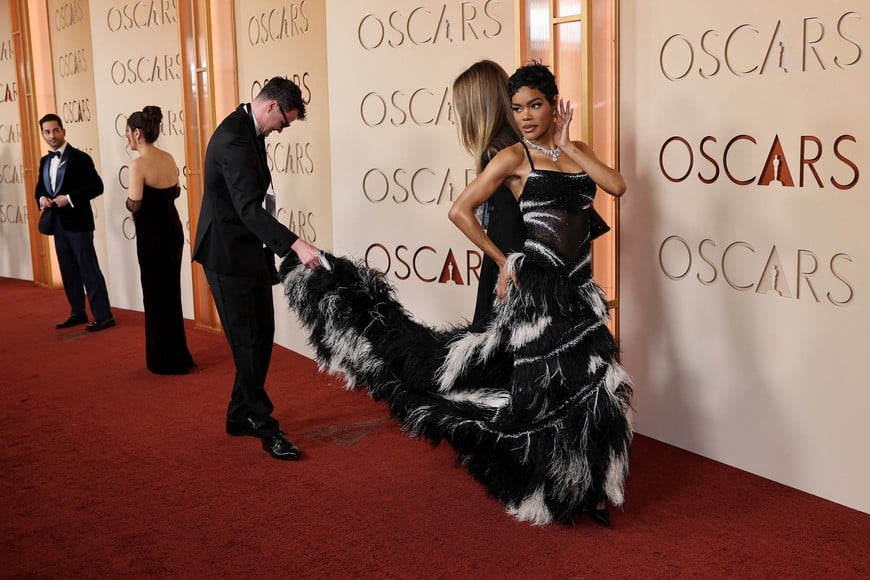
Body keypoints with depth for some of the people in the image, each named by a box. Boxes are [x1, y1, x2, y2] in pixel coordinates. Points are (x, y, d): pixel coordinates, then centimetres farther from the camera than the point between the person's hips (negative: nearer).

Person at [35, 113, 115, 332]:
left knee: (89, 269, -7)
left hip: (77, 222, -7)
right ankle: (78, 313, 23)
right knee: (68, 271, 13)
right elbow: (40, 187, 20)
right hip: (57, 223, 7)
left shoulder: (80, 157, -9)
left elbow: (97, 187, -14)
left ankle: (103, 316, -4)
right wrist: (41, 199, -3)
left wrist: (70, 198, -21)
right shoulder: (45, 161, 13)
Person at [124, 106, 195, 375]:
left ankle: (166, 361, 13)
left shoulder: (138, 164, -18)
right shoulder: (168, 158, 5)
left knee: (155, 295, 5)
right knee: (171, 292, 17)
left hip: (152, 236, -7)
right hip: (173, 230, 7)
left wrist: (129, 194, -2)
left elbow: (134, 206, -22)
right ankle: (177, 356, 27)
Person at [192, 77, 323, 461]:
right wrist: (296, 245, -40)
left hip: (249, 251, 10)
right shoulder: (234, 139, -22)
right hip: (228, 254, -10)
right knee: (247, 341, -2)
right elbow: (249, 208, -32)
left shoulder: (249, 130, 10)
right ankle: (262, 423, 9)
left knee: (262, 335, 12)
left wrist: (273, 247, 20)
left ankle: (241, 414, 25)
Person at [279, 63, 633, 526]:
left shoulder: (578, 151, 11)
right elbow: (460, 210, -12)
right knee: (541, 387, 0)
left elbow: (618, 186, -6)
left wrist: (567, 146, -6)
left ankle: (581, 490, 26)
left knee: (592, 384, 9)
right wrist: (503, 262, -9)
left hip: (578, 288, 6)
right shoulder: (514, 156, -6)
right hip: (536, 285, -6)